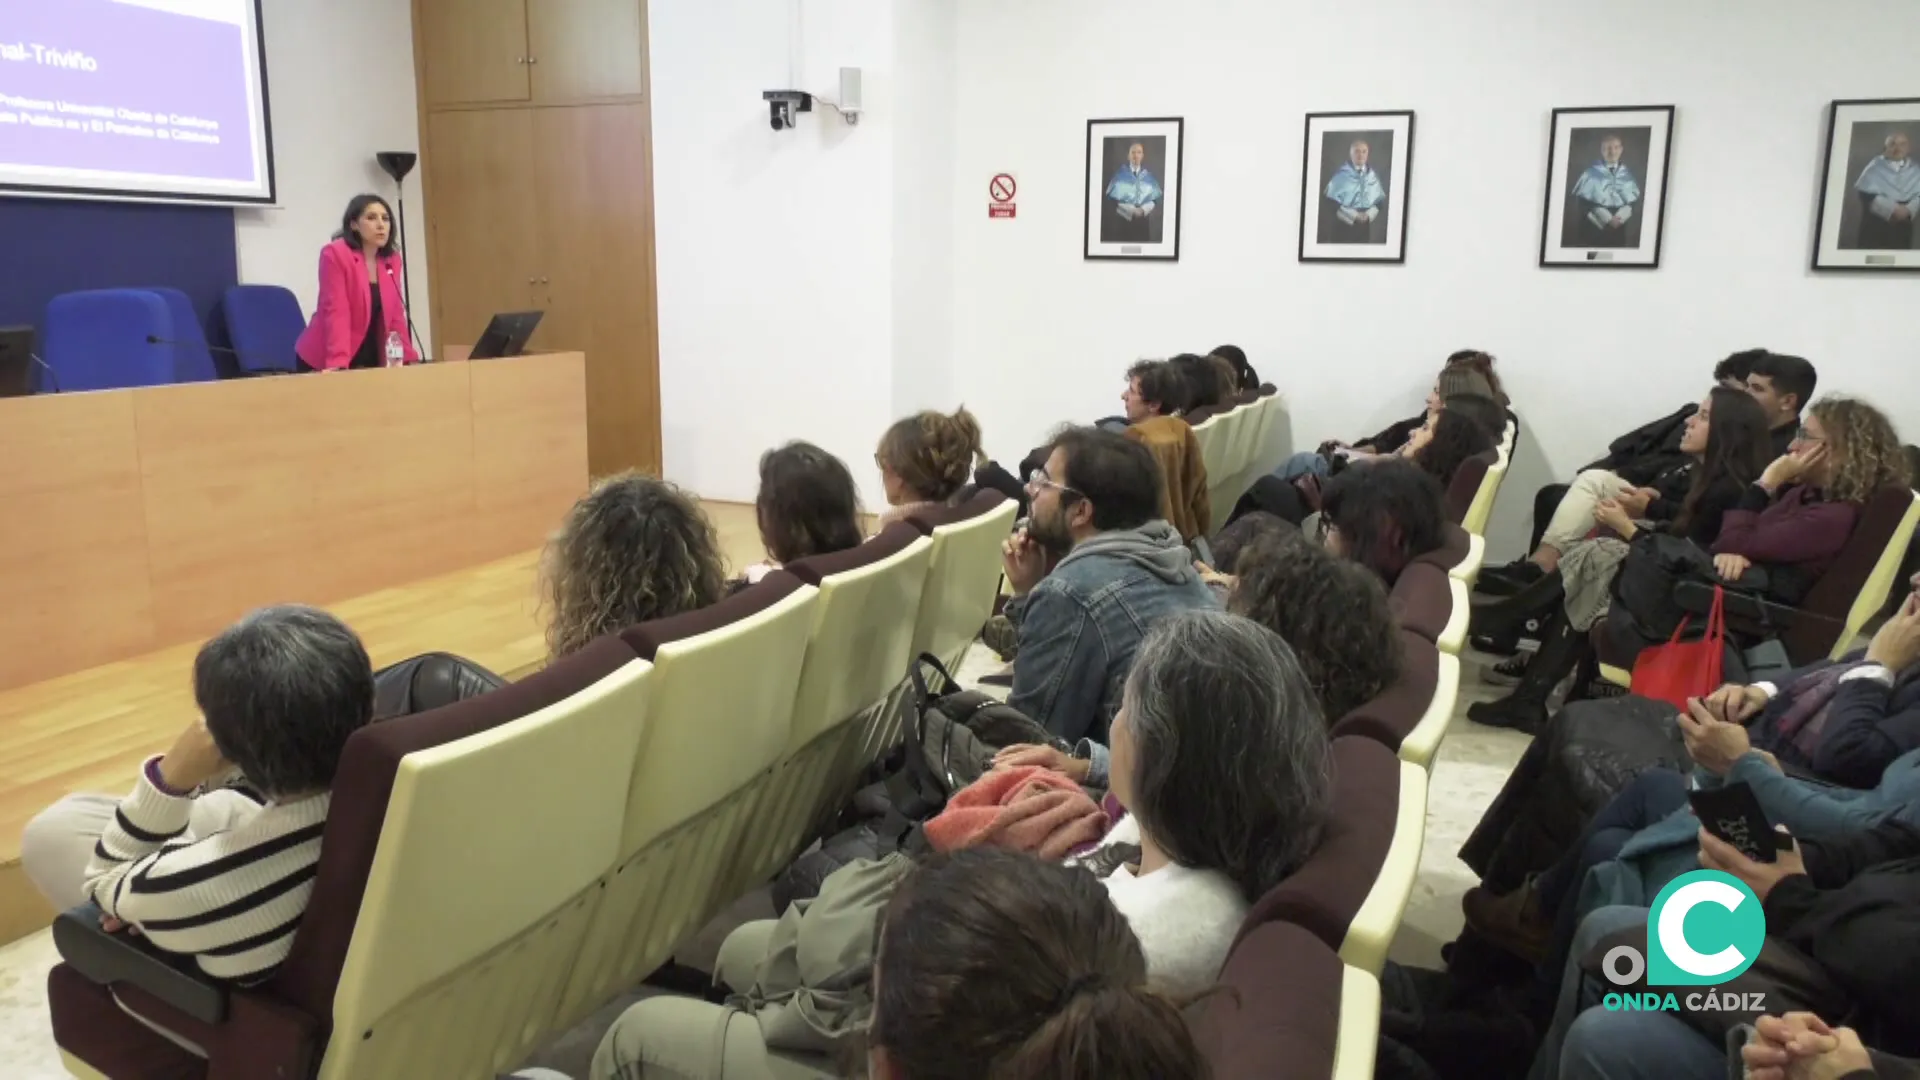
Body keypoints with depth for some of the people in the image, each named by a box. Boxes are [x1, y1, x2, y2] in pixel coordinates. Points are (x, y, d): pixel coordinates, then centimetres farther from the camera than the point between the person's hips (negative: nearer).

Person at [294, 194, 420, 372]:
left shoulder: (391, 260, 5)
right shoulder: (335, 254, -12)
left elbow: (396, 313, 6)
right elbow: (336, 311, -21)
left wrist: (409, 358, -3)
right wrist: (339, 362, -31)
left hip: (371, 359, 5)